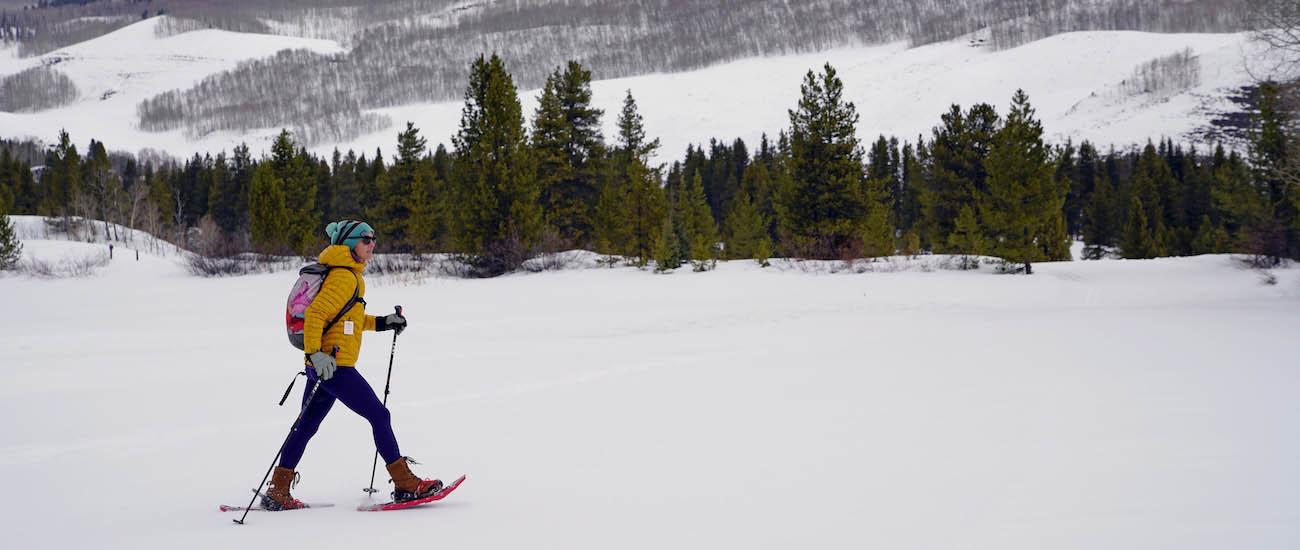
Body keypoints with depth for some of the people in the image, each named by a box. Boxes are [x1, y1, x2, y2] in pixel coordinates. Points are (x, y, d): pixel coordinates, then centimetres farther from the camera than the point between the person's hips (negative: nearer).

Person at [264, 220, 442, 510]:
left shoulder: (350, 275, 18)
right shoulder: (345, 277, -13)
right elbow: (315, 313, -21)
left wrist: (382, 322, 21)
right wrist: (315, 353, -28)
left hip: (323, 365, 10)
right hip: (335, 365, -10)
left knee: (306, 426, 12)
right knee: (379, 416, -4)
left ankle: (277, 492, 14)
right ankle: (405, 485, -1)